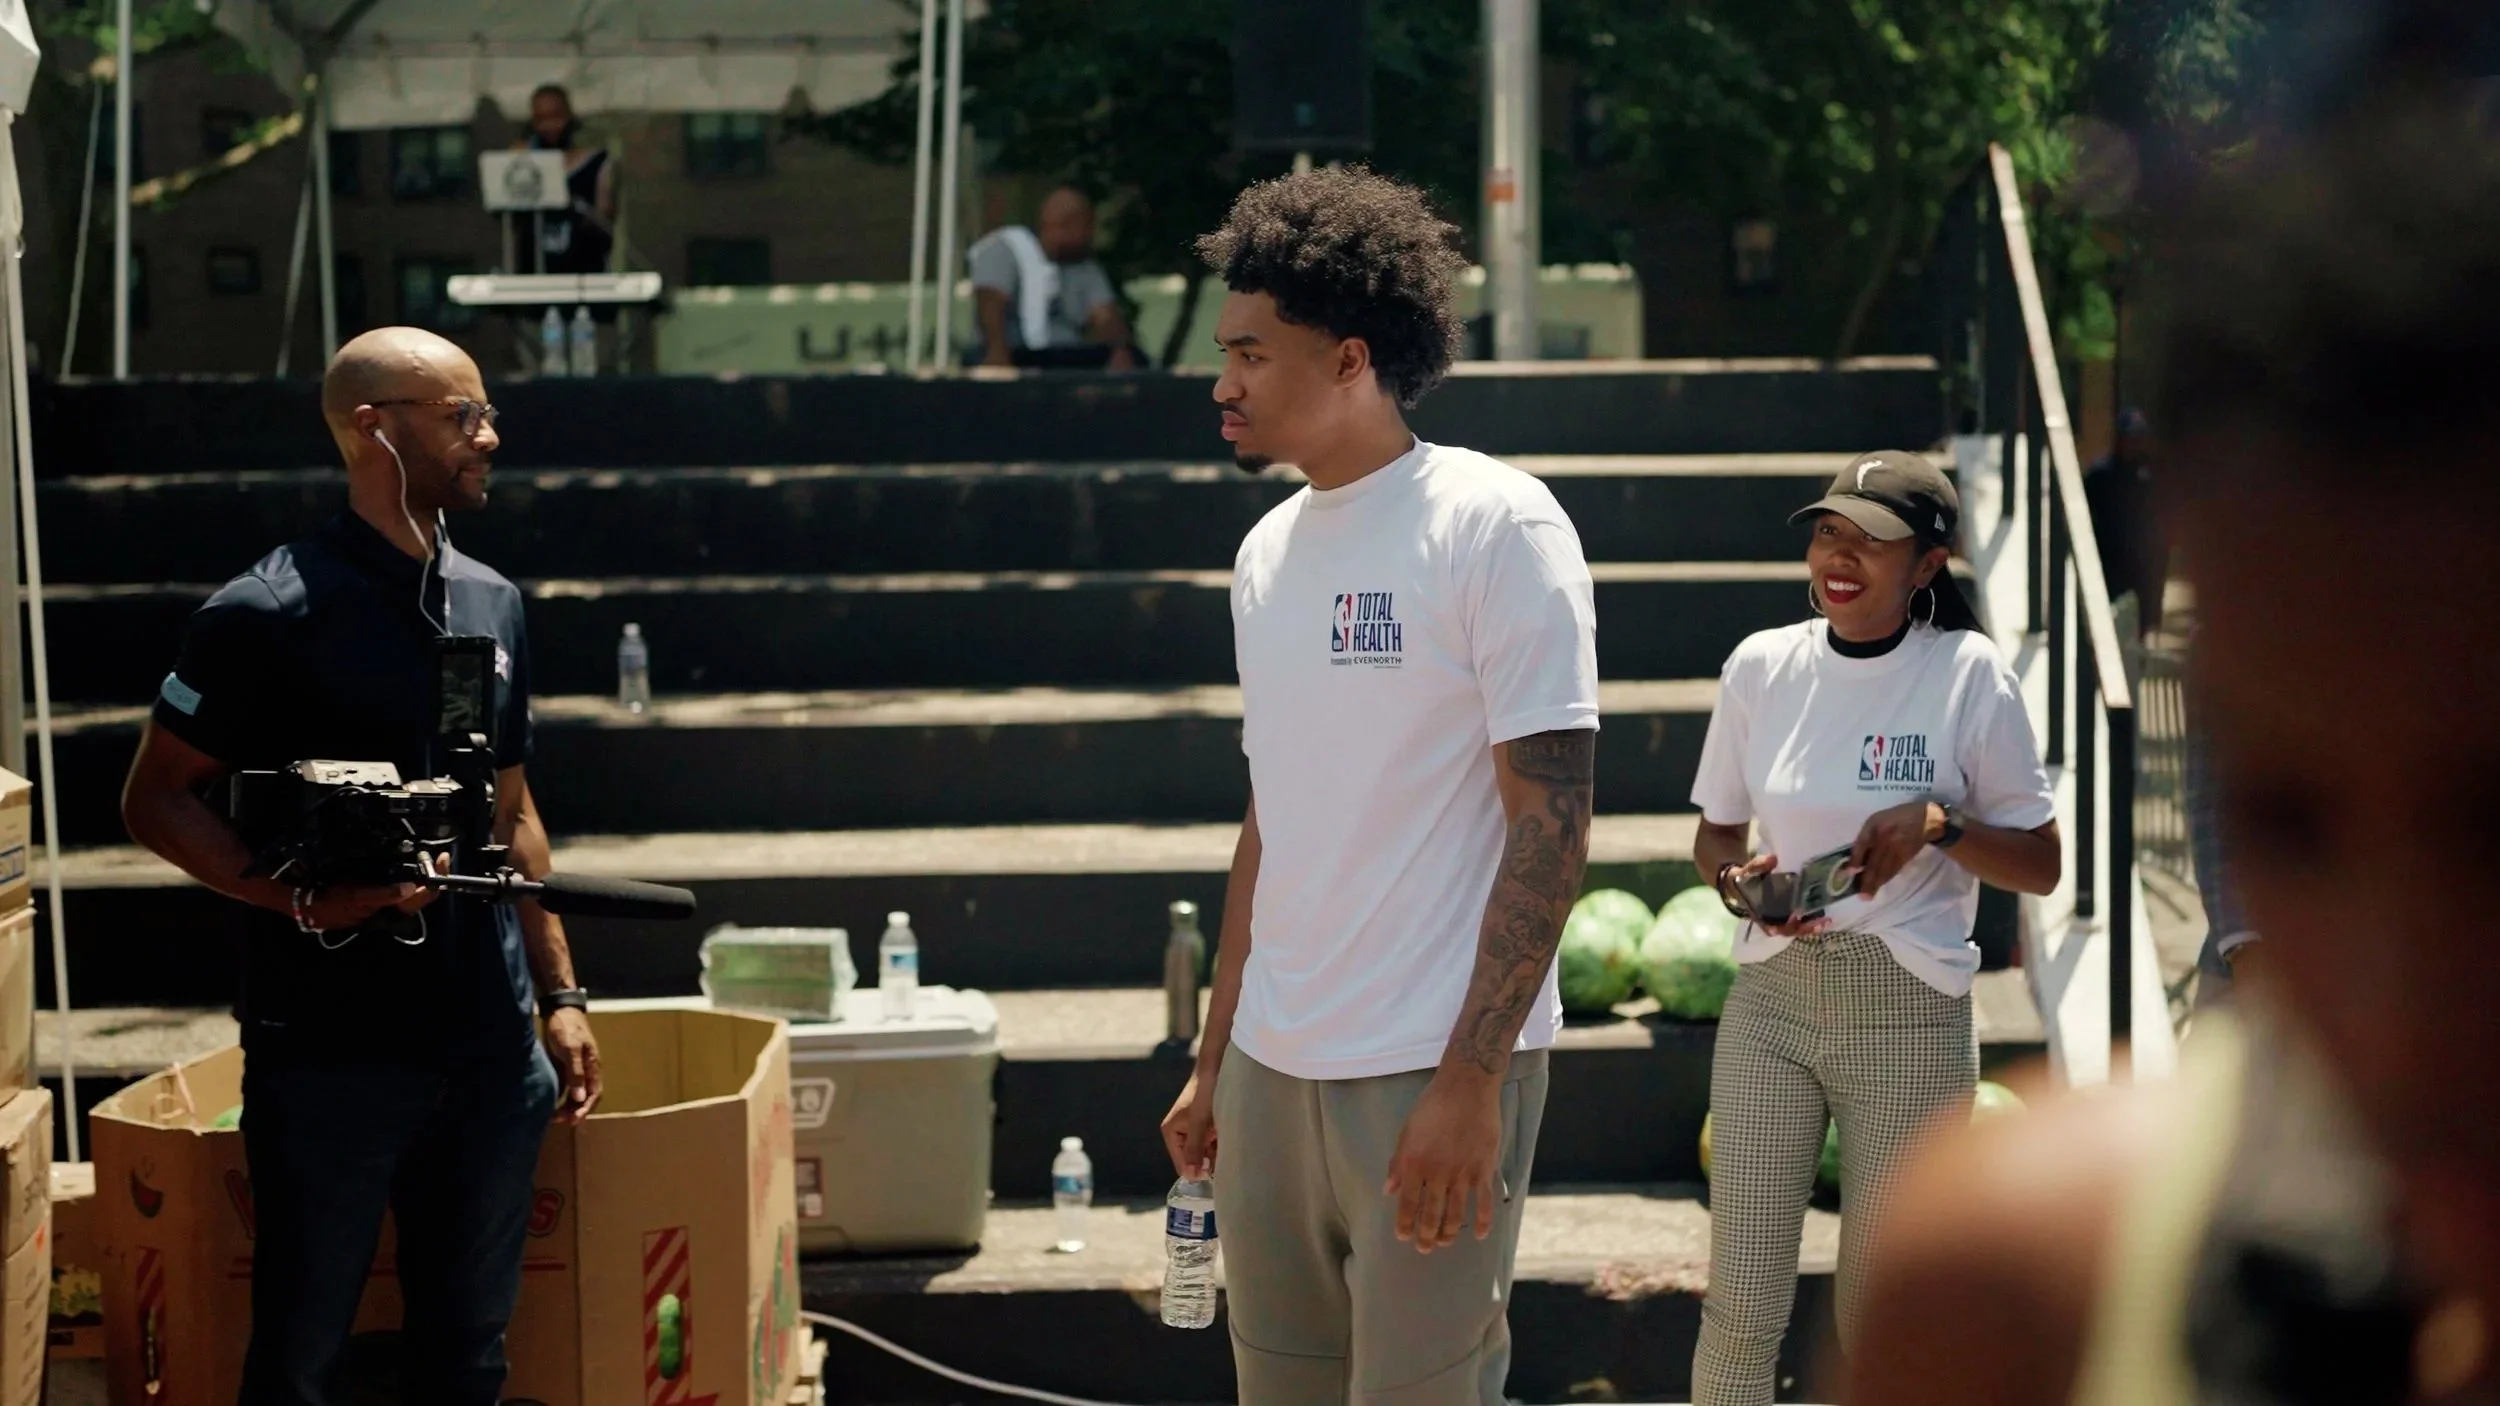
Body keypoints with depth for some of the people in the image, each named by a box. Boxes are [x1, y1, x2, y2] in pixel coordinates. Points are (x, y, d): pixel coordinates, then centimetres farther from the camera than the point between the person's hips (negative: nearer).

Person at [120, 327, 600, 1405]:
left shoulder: (490, 605, 10)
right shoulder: (269, 613, -10)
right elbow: (156, 800, -8)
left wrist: (560, 994, 14)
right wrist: (304, 901, -21)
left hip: (490, 1047, 6)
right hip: (329, 1048, -5)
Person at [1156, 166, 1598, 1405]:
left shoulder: (1495, 527, -9)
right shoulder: (1268, 552, 12)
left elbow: (1550, 828, -13)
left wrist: (1469, 1081, -18)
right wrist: (1213, 1063, 18)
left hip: (1433, 1071, -7)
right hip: (1272, 1068, 7)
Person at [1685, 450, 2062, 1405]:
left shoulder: (1969, 675, -5)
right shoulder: (1762, 665, 2)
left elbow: (2040, 867, 0)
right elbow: (1715, 833, 14)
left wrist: (1937, 824, -18)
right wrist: (1736, 881, -9)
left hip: (1910, 1013, -2)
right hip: (1771, 1002, 2)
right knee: (1742, 1308, -2)